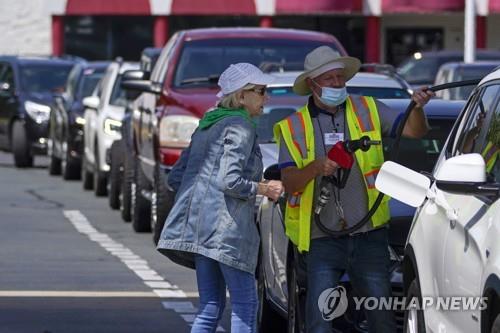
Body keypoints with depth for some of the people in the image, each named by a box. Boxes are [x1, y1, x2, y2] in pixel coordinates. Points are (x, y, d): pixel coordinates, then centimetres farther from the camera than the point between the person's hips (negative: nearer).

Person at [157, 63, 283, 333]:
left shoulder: (208, 125, 20)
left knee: (211, 306, 10)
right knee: (244, 306, -5)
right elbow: (230, 181, -18)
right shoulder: (240, 126, -7)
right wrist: (264, 189, -4)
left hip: (197, 225, 9)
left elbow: (175, 177, 20)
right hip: (225, 224, -9)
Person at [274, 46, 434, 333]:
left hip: (369, 234, 1)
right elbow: (289, 182, -5)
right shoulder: (294, 127, 5)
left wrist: (417, 108, -18)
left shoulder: (367, 110, 8)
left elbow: (415, 130, 3)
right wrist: (315, 167, -24)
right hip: (323, 240, -1)